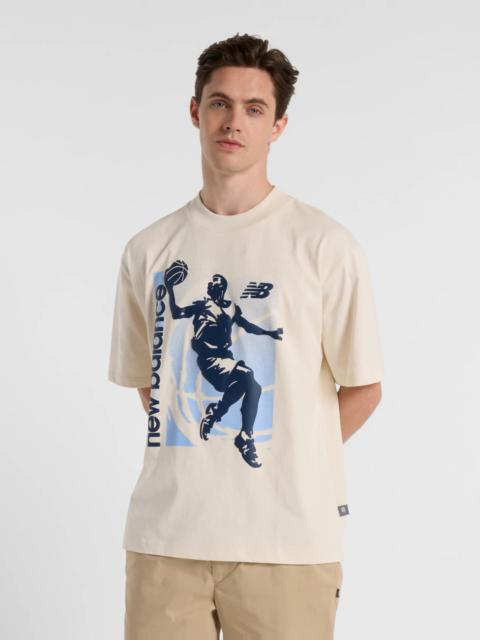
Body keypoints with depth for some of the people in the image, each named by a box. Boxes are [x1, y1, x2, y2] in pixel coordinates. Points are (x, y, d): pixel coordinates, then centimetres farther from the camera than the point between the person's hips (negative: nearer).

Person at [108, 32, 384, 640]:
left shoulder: (325, 244, -3)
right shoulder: (148, 249, 8)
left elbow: (362, 387, 1)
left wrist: (289, 463, 5)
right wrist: (198, 460, 7)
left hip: (287, 539, -3)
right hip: (166, 533, 3)